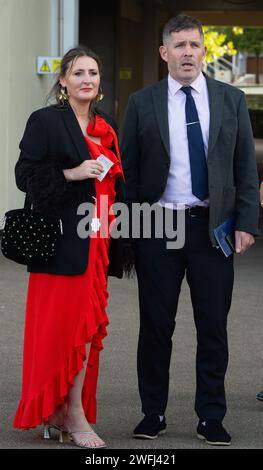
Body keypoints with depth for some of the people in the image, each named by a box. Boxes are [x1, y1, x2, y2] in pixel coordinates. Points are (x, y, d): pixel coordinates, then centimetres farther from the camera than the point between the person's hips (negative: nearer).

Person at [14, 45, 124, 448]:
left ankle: (63, 415, 11)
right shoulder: (45, 121, -3)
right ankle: (74, 417, -3)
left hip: (97, 242, 7)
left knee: (89, 326, 5)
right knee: (68, 324, -8)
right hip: (63, 239, -7)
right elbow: (25, 175, -9)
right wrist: (72, 174, -18)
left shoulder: (106, 126, 16)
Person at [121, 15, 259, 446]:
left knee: (213, 326, 4)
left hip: (213, 227, 1)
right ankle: (153, 413, 17)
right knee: (156, 325, 6)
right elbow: (128, 170, 4)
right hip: (157, 227, 0)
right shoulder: (142, 103, 4)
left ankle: (211, 418, 12)